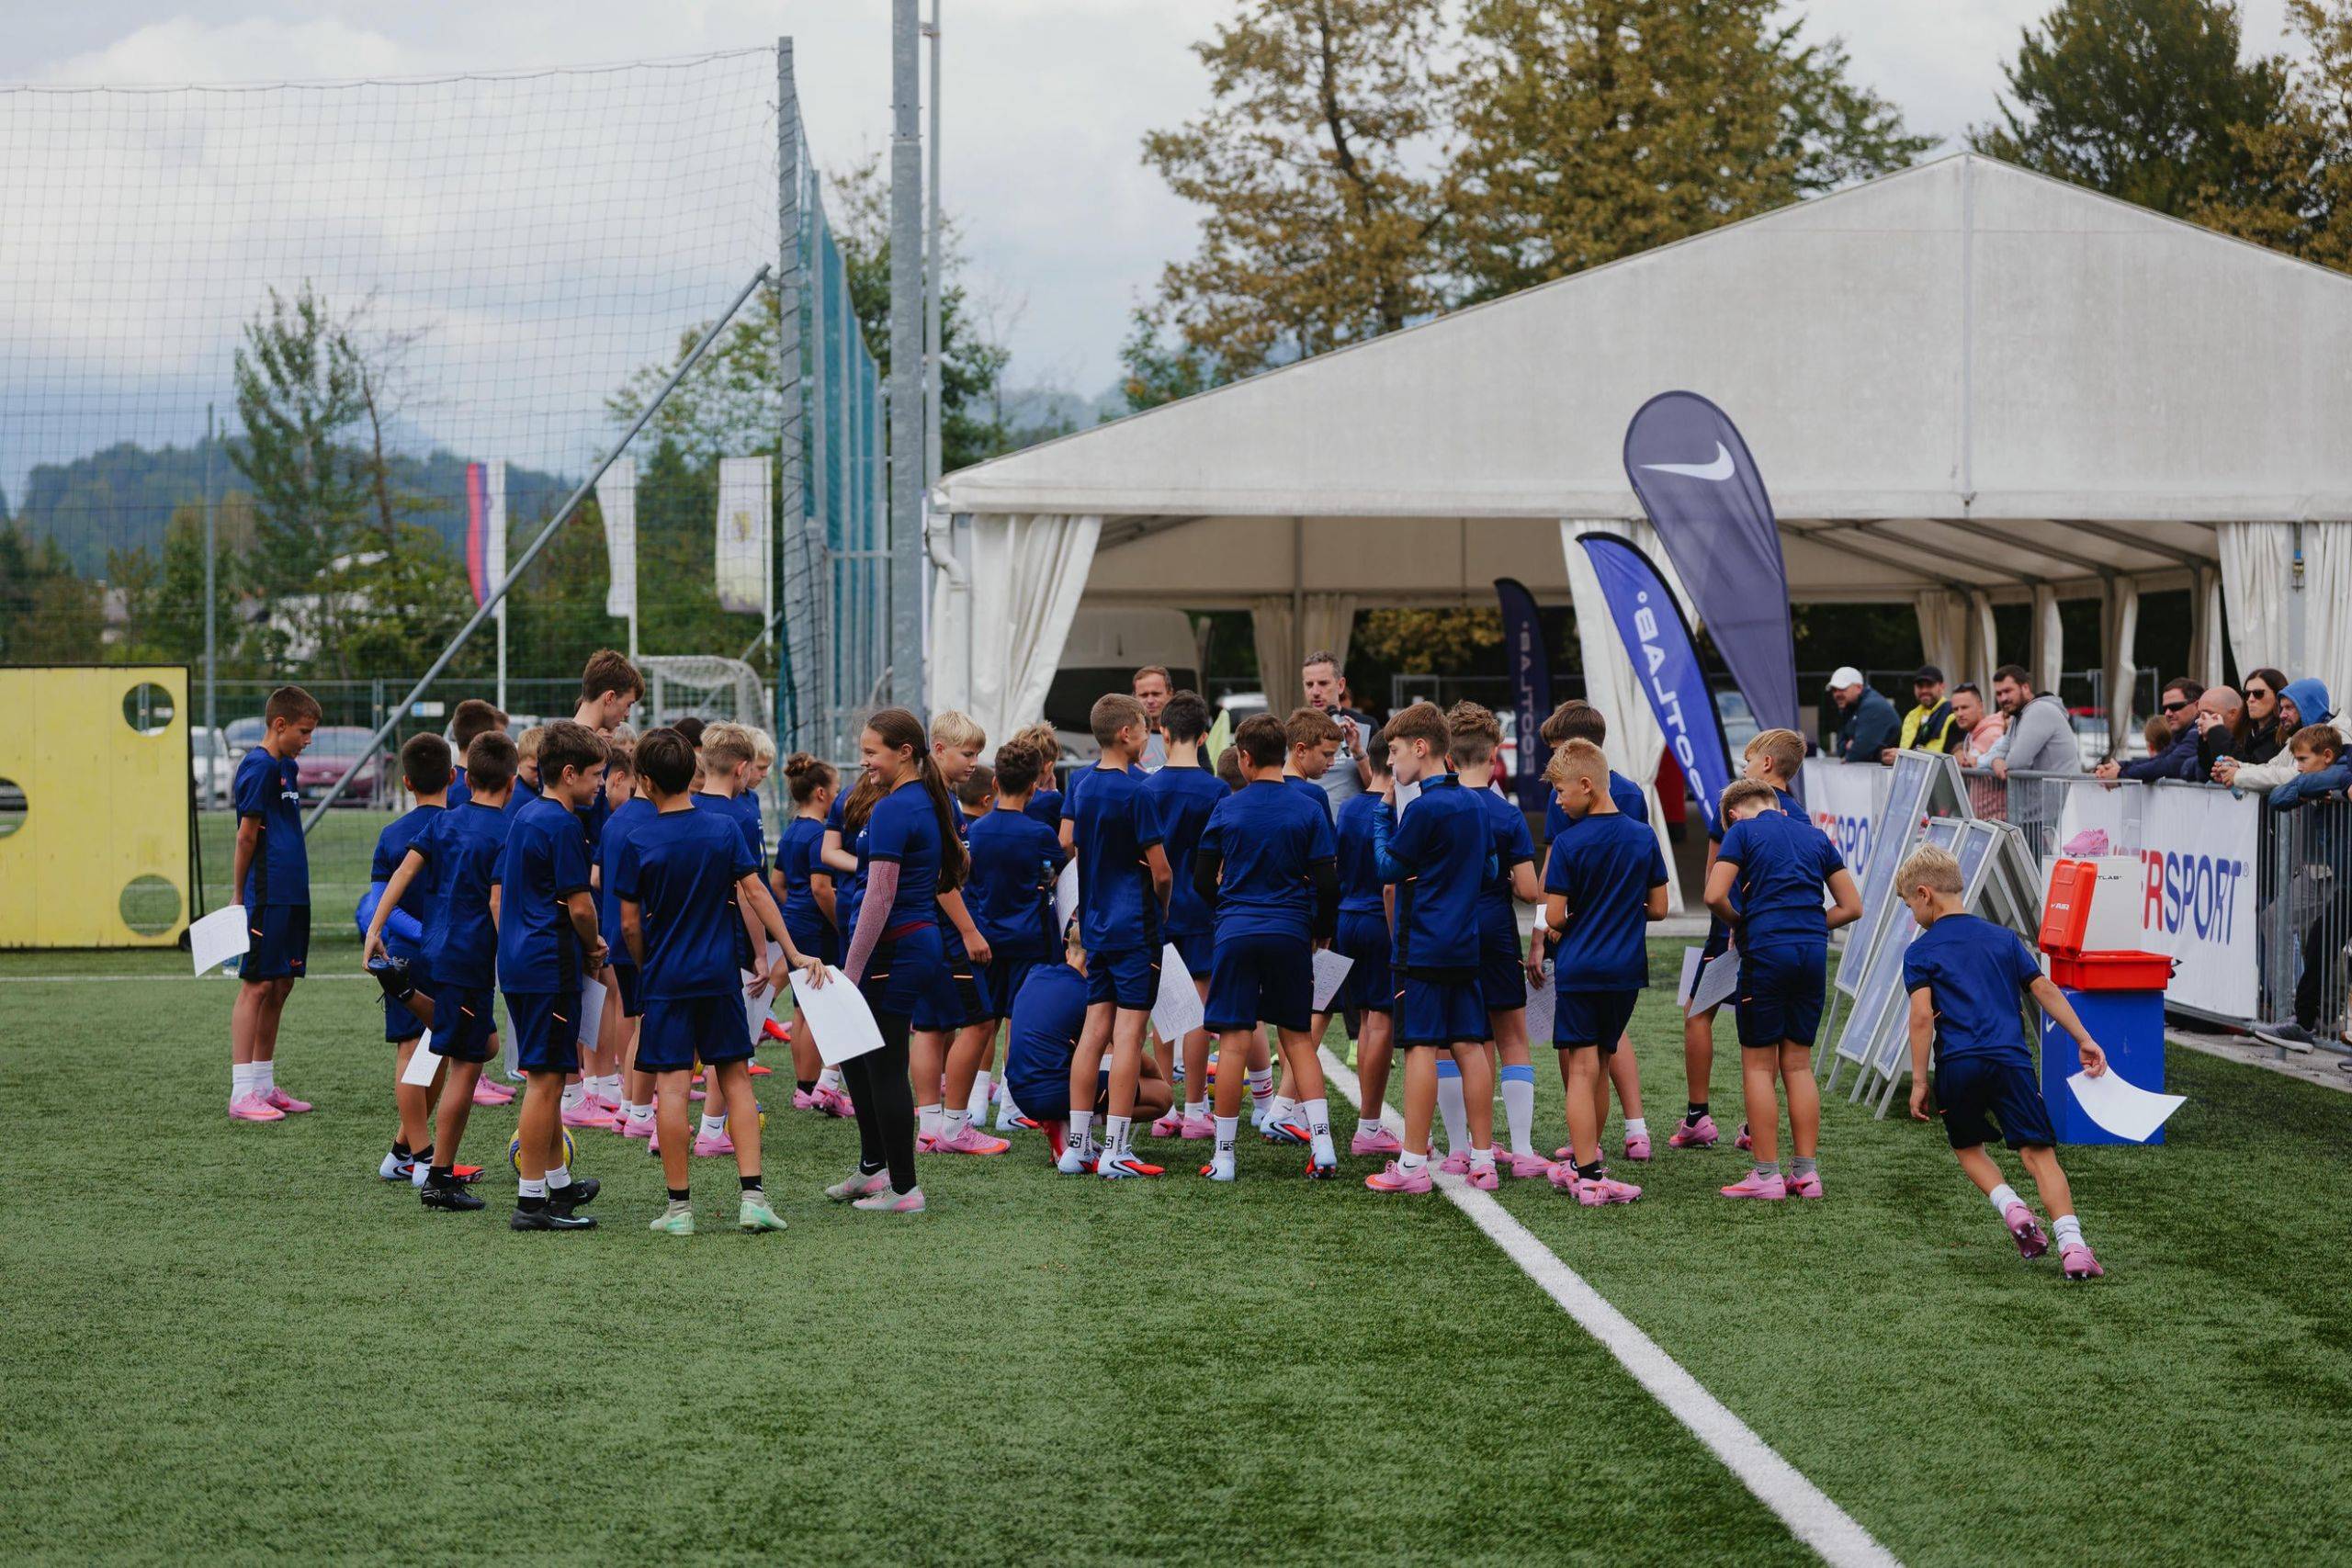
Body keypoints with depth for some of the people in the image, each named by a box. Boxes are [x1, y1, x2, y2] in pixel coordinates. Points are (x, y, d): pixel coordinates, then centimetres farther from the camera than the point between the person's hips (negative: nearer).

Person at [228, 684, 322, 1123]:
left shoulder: (284, 766, 18)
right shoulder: (259, 766, -12)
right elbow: (246, 837, -12)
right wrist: (242, 898, -9)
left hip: (291, 896, 9)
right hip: (266, 896, -9)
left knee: (280, 986, 10)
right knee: (257, 986, -7)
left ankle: (265, 1086, 16)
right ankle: (242, 1093, -6)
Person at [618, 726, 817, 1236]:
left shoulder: (639, 841, -7)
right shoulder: (724, 829, -1)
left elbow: (630, 923, -4)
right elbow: (756, 894, -3)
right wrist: (792, 954, 1)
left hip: (666, 979, -2)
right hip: (719, 975, 2)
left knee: (672, 1086, -1)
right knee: (735, 1078, 9)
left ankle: (679, 1204, 1)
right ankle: (753, 1195, 1)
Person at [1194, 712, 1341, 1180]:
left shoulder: (1226, 809, 0)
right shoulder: (1309, 809, -2)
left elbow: (1203, 881, 4)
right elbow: (1327, 882, -3)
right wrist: (1324, 929, 15)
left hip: (1236, 933, -1)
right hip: (1291, 935, 1)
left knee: (1234, 1042, 0)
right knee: (1297, 1037, 11)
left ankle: (1224, 1156, 2)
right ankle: (1323, 1148, 3)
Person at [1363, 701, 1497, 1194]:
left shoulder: (1424, 808, -14)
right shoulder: (1474, 805, 10)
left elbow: (1389, 868, -6)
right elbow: (1488, 872, 18)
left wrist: (1380, 817, 7)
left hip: (1422, 946, -8)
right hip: (1465, 945, 8)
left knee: (1421, 1047, -6)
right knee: (1469, 1046, 8)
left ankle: (1413, 1164, -5)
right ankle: (1483, 1160, 9)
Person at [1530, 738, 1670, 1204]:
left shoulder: (1567, 843, -11)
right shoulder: (1644, 837, 3)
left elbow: (1554, 918, -12)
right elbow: (1658, 908, 6)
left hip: (1579, 969, -5)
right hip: (1627, 970, 5)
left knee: (1580, 1069, -1)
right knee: (1599, 1064, 18)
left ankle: (1587, 1174, -5)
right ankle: (1585, 1157, 28)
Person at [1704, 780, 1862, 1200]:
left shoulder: (1742, 832, 1)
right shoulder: (1816, 836, 16)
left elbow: (1715, 896, -11)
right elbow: (1852, 906, 14)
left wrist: (1738, 923, 7)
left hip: (1766, 950, -5)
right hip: (1813, 953, 5)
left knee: (1759, 1066, 3)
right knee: (1798, 1065, 11)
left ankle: (1767, 1174, 0)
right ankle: (1806, 1172, 10)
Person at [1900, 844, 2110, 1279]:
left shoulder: (1920, 952, 6)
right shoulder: (2004, 938, 18)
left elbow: (1922, 1016, -4)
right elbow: (2044, 990, 13)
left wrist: (1919, 1082, -2)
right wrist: (2084, 1040, 15)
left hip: (1958, 1065, -2)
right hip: (2011, 1060, 2)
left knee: (1968, 1147, 22)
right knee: (2039, 1152, -3)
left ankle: (2011, 1207, -2)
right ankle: (2072, 1242, -20)